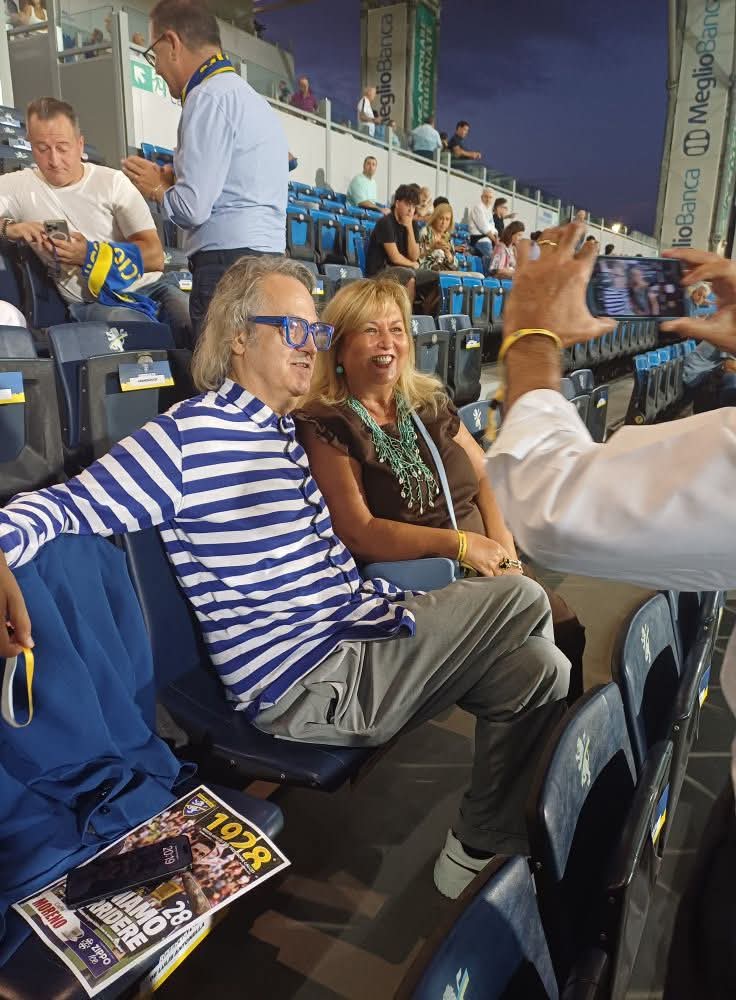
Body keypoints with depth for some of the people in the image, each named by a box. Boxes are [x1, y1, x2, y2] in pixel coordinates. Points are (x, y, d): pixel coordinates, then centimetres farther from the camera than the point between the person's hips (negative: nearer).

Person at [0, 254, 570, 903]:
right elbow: (68, 502, -15)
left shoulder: (288, 432, 13)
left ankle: (484, 847, 27)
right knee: (522, 599, -11)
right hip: (308, 685, -9)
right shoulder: (187, 437, -13)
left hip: (356, 631, 9)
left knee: (538, 667, 13)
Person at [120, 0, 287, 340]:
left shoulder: (209, 98, -6)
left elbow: (192, 208, -14)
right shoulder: (251, 97, 23)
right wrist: (174, 180, 16)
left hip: (228, 265, -9)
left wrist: (157, 187, 6)